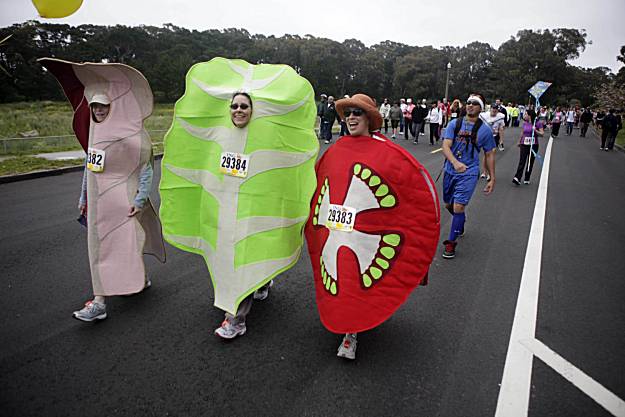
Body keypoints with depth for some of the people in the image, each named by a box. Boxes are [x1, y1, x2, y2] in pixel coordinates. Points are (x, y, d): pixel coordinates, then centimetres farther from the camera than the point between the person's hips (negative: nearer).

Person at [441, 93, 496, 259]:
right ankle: (460, 224, 49)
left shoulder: (485, 130, -2)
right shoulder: (454, 124, 0)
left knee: (458, 207, -14)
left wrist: (492, 179, 6)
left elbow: (489, 155, 7)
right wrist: (455, 162, -31)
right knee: (448, 205, 17)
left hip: (469, 173, -3)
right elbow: (446, 146, -12)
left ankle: (451, 242, 2)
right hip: (450, 170, 3)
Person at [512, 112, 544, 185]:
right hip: (524, 145, 2)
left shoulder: (538, 123, -6)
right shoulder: (524, 123, 7)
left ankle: (526, 179, 14)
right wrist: (519, 141, 29)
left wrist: (535, 130, -24)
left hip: (533, 145, -2)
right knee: (522, 162, -9)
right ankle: (517, 178, -18)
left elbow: (542, 134, -7)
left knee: (530, 163, 7)